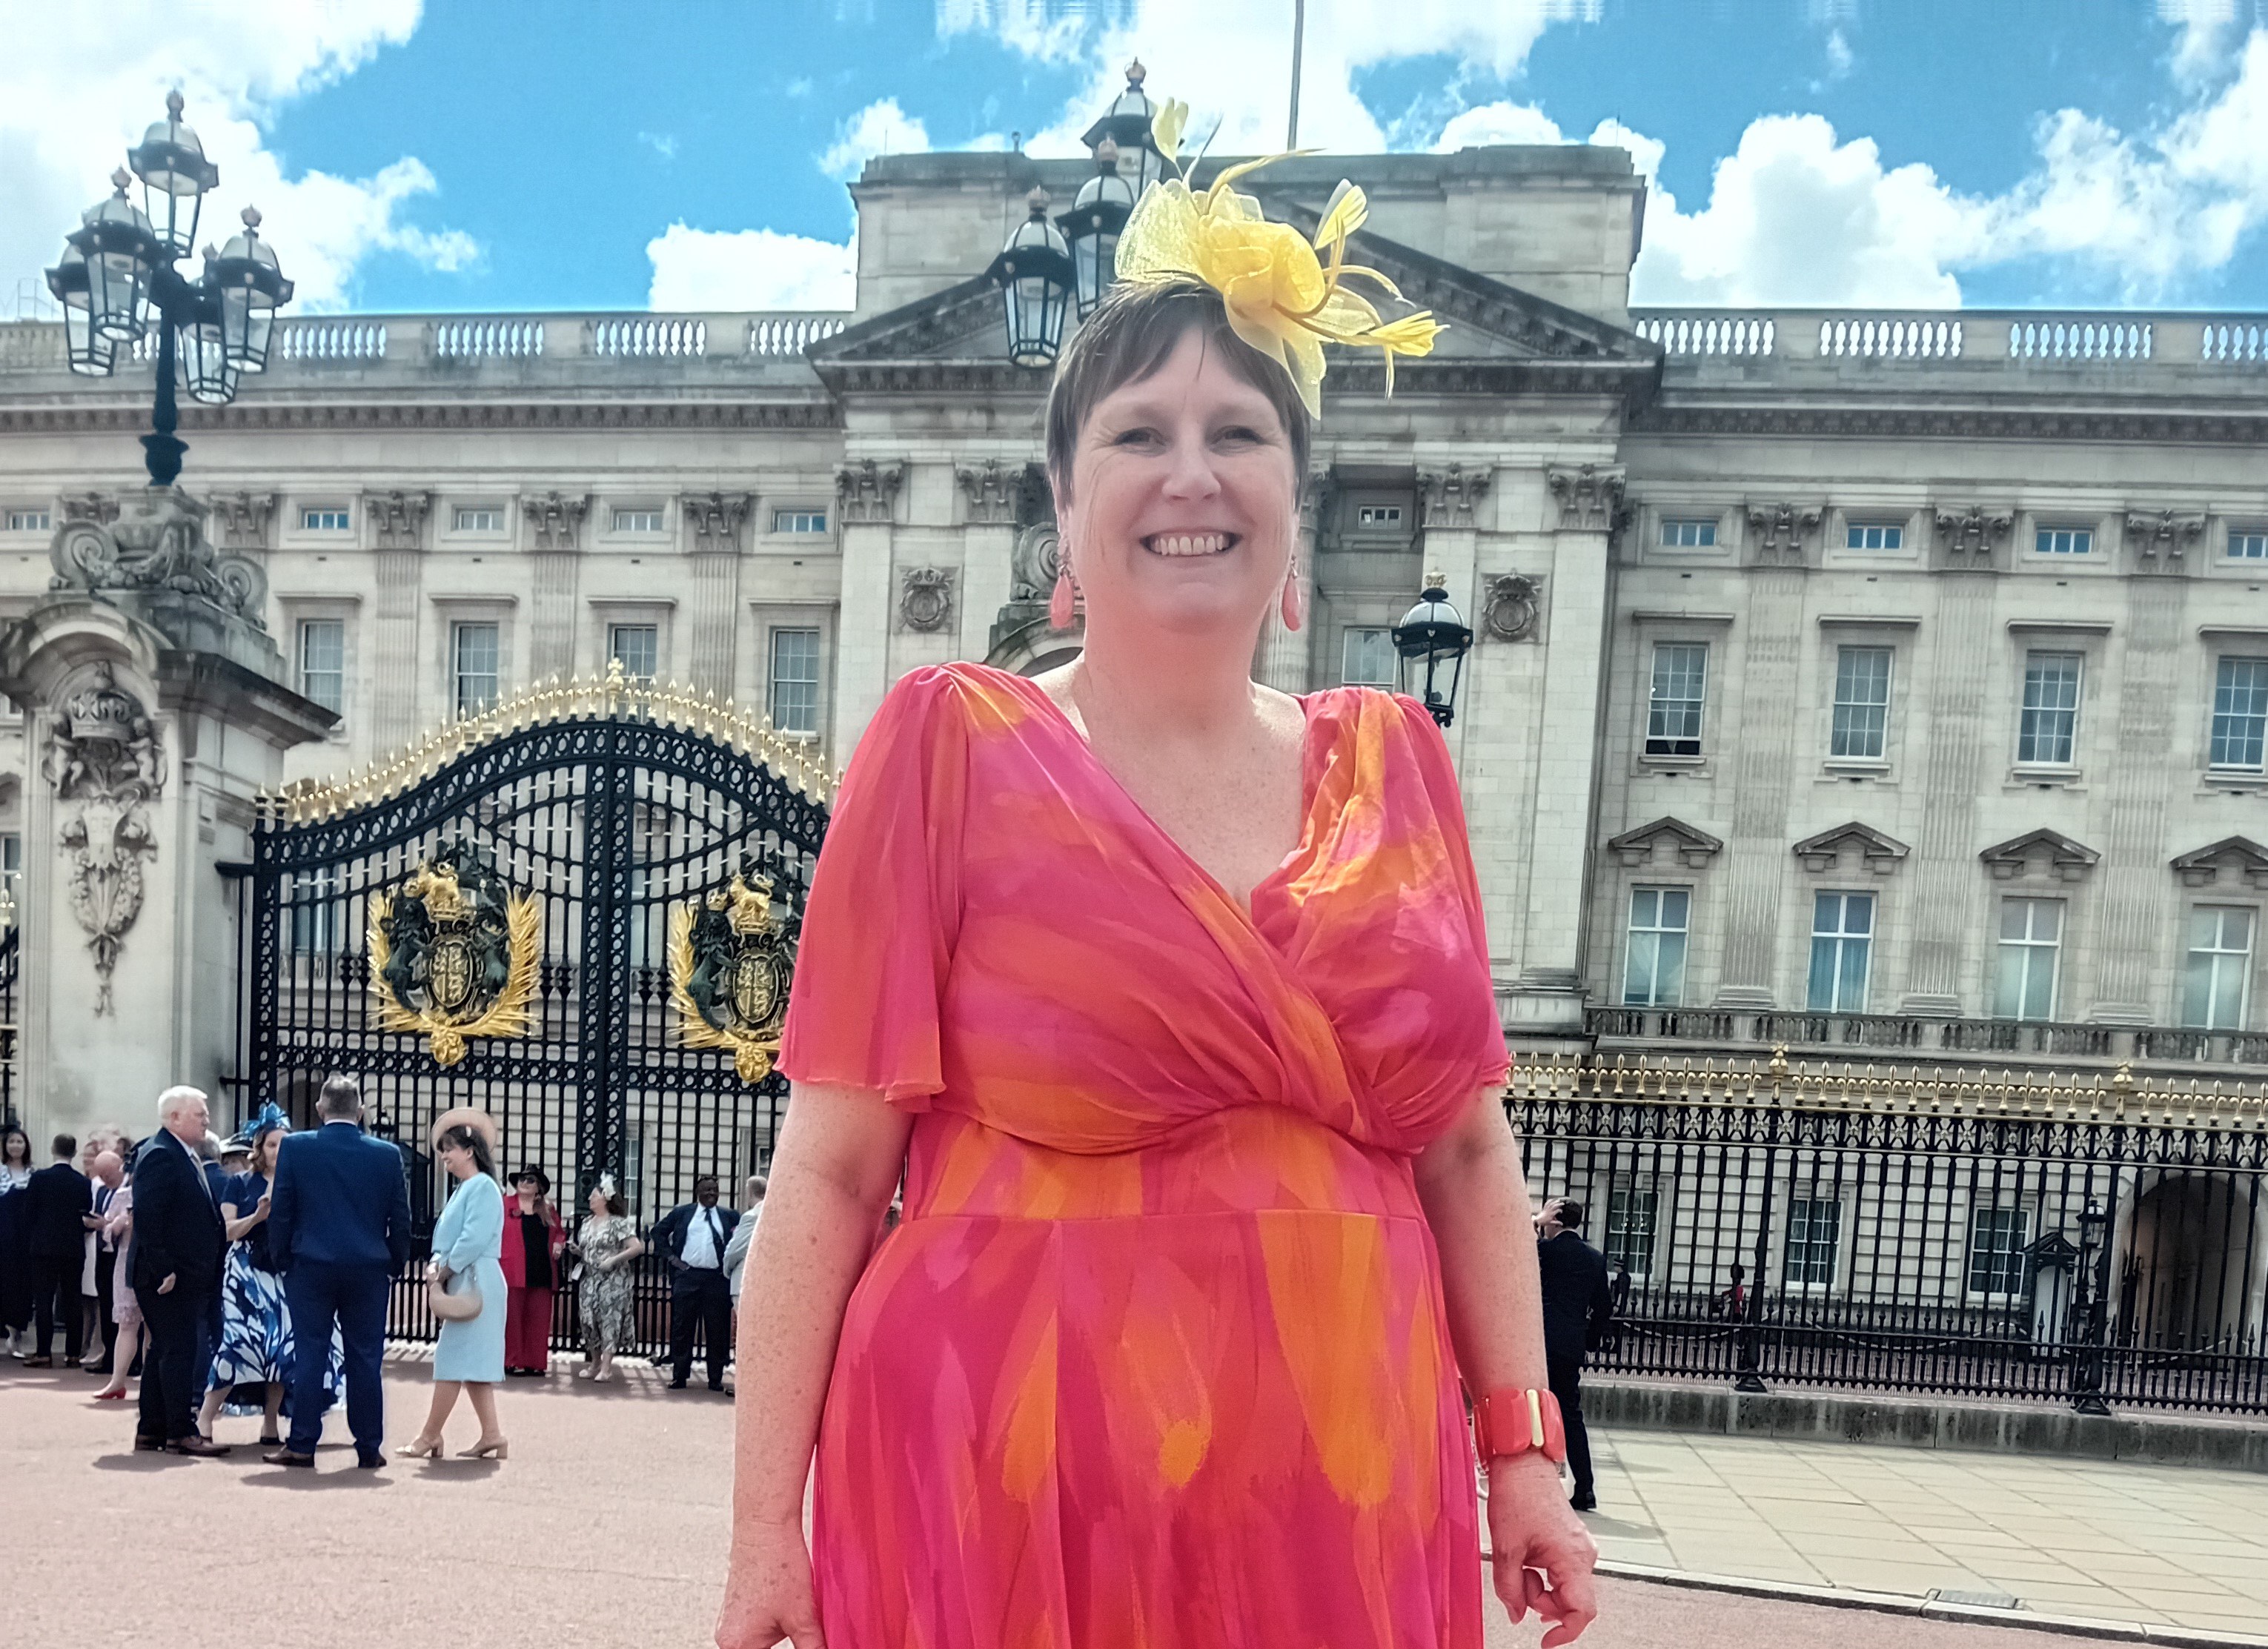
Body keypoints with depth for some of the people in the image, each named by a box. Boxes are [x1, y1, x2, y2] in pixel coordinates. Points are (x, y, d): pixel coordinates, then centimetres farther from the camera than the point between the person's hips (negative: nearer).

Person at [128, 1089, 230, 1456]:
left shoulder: (188, 1157, 16)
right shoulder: (159, 1155, -15)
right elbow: (146, 1217, -21)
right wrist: (163, 1269, -23)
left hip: (187, 1274, 10)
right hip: (168, 1275, -10)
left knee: (163, 1352, 14)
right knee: (179, 1351, -6)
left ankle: (151, 1430, 21)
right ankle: (182, 1432, -2)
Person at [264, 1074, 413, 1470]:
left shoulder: (295, 1148, -3)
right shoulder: (388, 1155, 0)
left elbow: (280, 1212, -1)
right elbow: (400, 1219, 3)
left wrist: (280, 1260, 9)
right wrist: (396, 1265, 14)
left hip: (311, 1267, -1)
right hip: (369, 1271, 1)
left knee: (309, 1357, 5)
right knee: (365, 1360, 4)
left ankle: (302, 1445, 6)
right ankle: (369, 1449, 8)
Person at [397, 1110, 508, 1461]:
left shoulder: (483, 1186, -11)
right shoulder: (463, 1189, 18)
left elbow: (475, 1237, -20)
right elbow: (447, 1233, 18)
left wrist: (448, 1269, -12)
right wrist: (437, 1261, -1)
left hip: (475, 1281, -10)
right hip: (462, 1283, 10)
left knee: (454, 1356, -6)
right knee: (471, 1362, 9)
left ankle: (430, 1435, -2)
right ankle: (491, 1435, 9)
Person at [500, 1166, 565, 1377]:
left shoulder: (548, 1210, 16)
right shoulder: (504, 1206, 3)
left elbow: (560, 1231, 24)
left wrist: (559, 1243, 2)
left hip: (541, 1272, 4)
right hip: (513, 1272, -4)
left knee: (538, 1319, 4)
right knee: (511, 1317, -1)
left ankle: (534, 1362, 9)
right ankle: (509, 1361, 5)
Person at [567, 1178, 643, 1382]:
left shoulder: (618, 1223, -10)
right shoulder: (587, 1222, 11)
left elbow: (638, 1247, -16)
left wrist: (613, 1259, -19)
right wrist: (577, 1251, 1)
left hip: (613, 1280, -7)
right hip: (590, 1279, 7)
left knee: (609, 1319, -9)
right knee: (590, 1320, 5)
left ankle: (606, 1367, -8)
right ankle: (595, 1363, 17)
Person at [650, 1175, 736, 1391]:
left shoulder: (728, 1216, 9)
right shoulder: (682, 1212, 8)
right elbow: (659, 1232, 12)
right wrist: (670, 1256, 2)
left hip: (717, 1278, 0)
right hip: (687, 1277, 0)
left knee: (717, 1331, 3)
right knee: (682, 1328, 3)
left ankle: (716, 1379, 10)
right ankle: (679, 1376, 11)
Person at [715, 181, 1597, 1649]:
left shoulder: (1393, 761, 6)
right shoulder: (956, 747, -5)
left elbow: (1468, 1144, 8)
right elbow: (831, 1166, -7)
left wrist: (1523, 1453, 4)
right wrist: (768, 1530, -7)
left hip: (1341, 1501, 4)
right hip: (1006, 1497, -3)